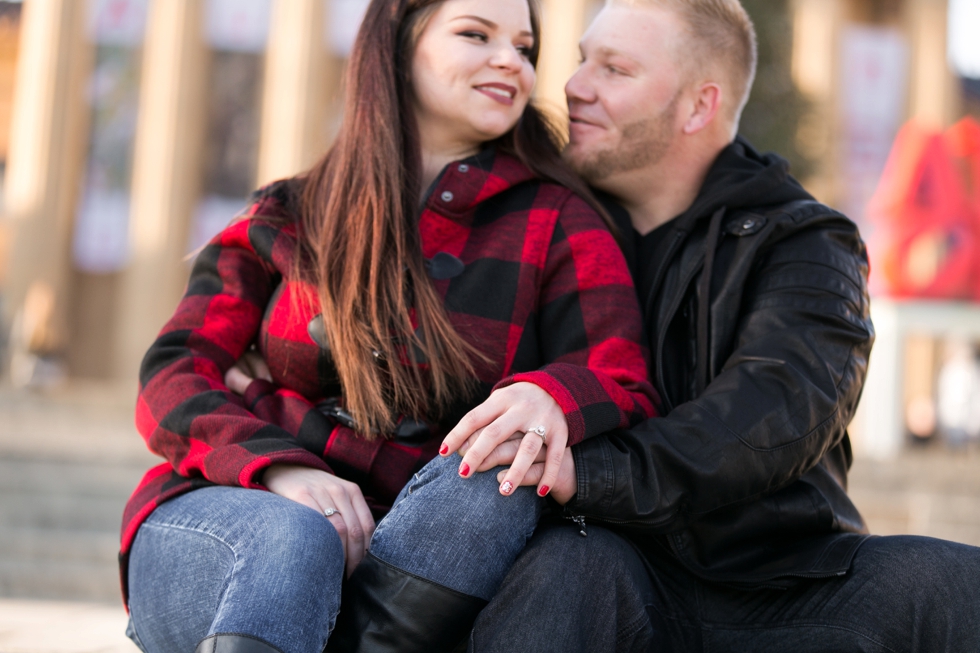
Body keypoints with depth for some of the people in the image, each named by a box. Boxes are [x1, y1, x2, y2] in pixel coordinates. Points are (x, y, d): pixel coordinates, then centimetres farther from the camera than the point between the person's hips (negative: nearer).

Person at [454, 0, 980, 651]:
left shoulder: (805, 243, 4)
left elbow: (780, 412, -16)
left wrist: (589, 472, -32)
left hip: (783, 593, 0)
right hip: (627, 587, 1)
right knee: (565, 563, -33)